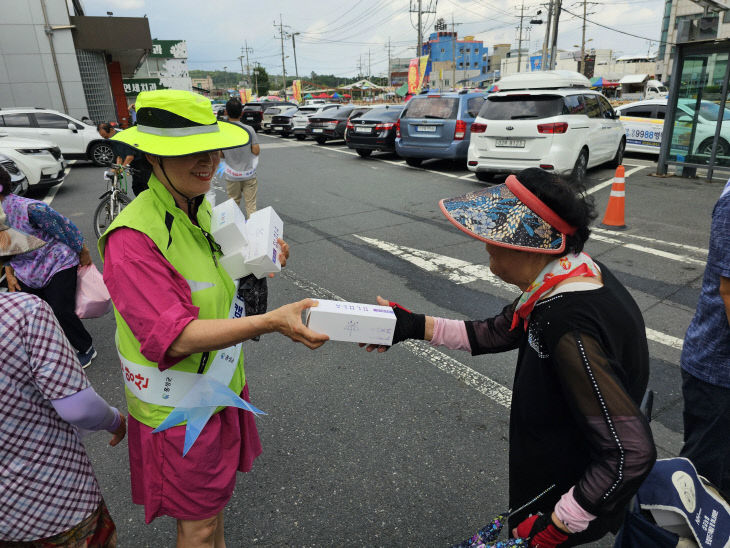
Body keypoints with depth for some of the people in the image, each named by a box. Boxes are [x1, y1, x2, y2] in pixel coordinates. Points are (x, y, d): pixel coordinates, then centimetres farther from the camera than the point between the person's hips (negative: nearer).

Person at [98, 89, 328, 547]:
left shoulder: (200, 209, -2)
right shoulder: (133, 237, -29)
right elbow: (176, 336, -34)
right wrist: (271, 321, -44)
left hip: (221, 384, 8)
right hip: (178, 407, -7)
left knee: (215, 498, 29)